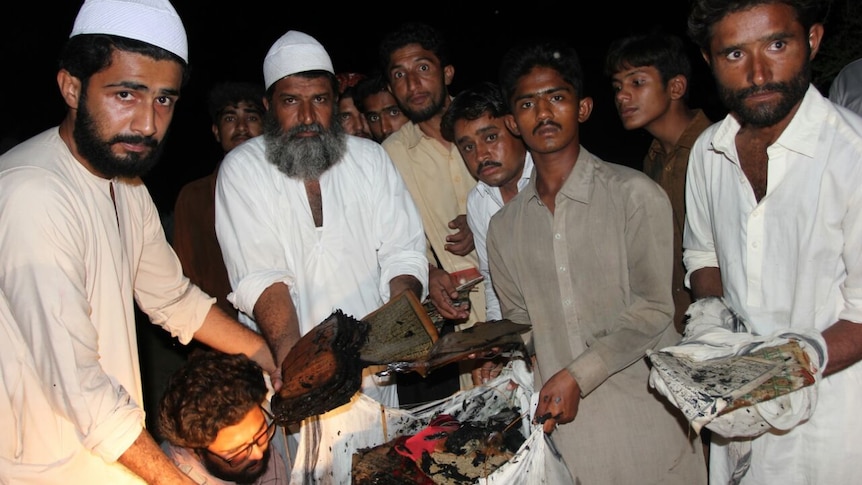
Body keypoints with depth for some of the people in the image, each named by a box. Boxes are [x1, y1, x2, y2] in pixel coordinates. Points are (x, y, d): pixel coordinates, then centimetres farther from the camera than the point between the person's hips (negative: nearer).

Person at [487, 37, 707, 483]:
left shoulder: (635, 195, -8)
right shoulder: (504, 227, 6)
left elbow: (653, 310, -9)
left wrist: (577, 376, -15)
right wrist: (535, 400, 1)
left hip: (645, 422, -3)